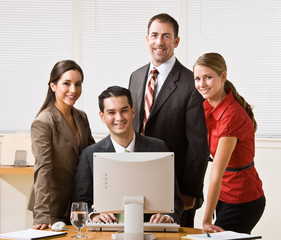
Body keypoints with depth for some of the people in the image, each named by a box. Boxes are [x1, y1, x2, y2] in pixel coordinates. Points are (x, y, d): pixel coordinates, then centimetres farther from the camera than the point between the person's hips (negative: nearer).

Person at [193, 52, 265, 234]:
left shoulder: (232, 115, -25)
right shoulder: (208, 106, 1)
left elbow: (217, 171, -25)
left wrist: (207, 220, -23)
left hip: (243, 202, -8)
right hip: (225, 195, 8)